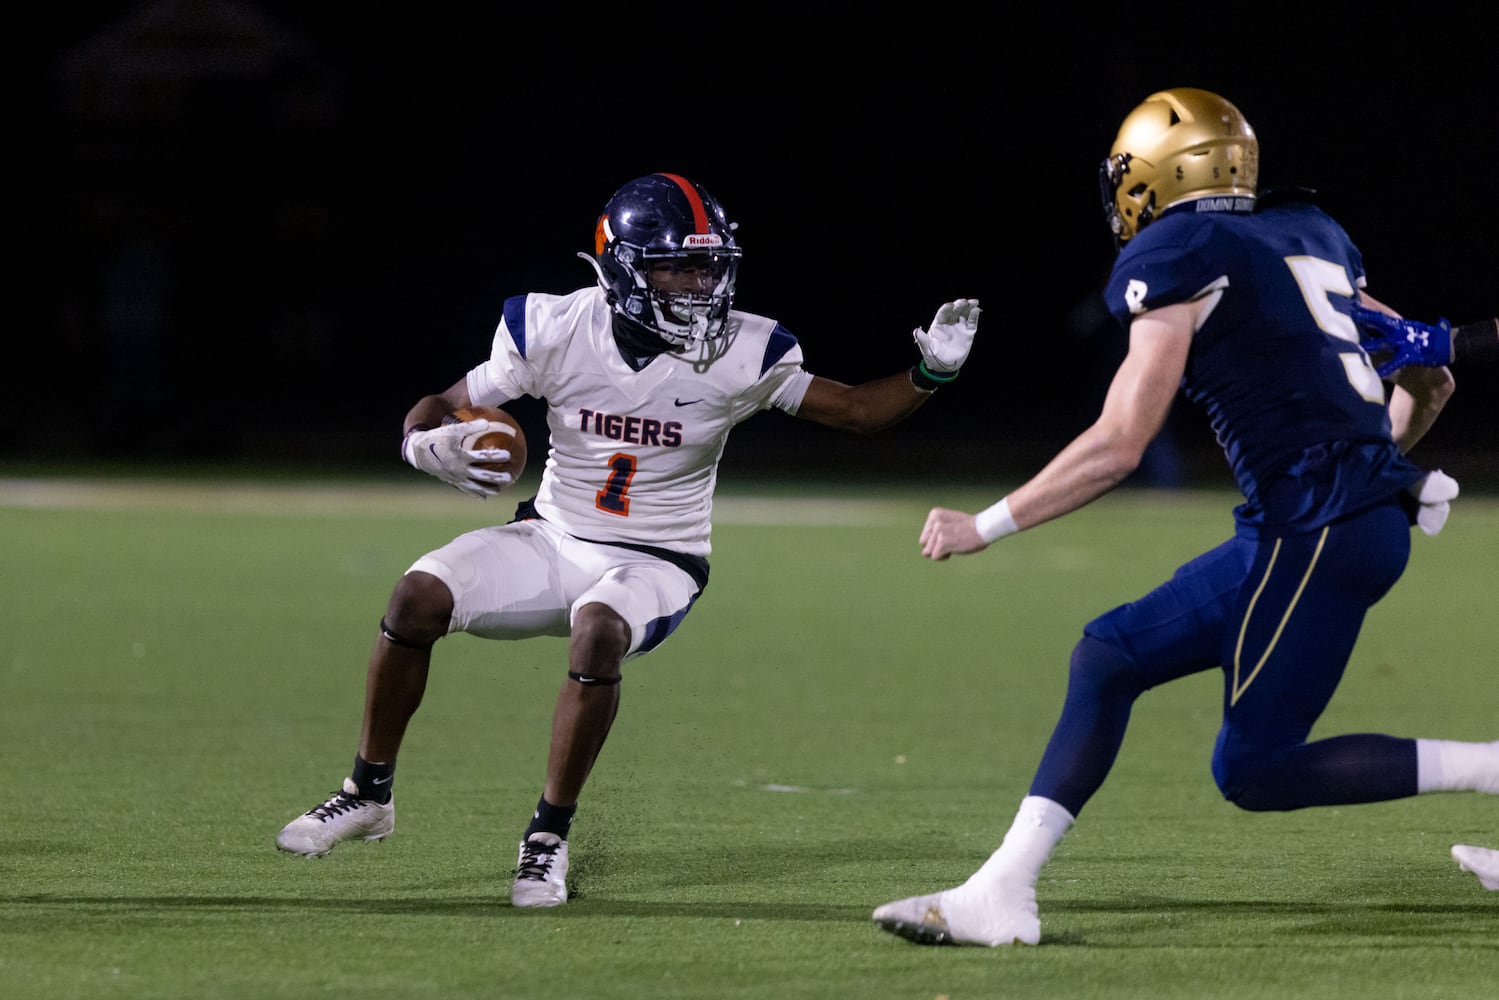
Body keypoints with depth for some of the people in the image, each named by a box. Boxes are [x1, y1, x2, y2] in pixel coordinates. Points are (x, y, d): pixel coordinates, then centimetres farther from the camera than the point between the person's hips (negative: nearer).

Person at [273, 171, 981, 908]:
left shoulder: (740, 355, -14)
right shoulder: (555, 330, -12)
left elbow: (857, 411, -5)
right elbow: (442, 405, -2)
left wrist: (930, 373, -23)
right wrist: (427, 444, -26)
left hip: (654, 565, -2)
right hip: (554, 541, 2)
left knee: (597, 631, -35)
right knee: (420, 595, -19)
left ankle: (549, 840, -20)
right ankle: (369, 794, 2)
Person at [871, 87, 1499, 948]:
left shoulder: (1178, 259, -5)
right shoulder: (1309, 238, 18)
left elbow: (1118, 449, -9)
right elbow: (1428, 379, 22)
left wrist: (981, 528, 0)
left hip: (1319, 525, -9)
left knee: (1255, 772, -2)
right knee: (1109, 655, 10)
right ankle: (1002, 893, 7)